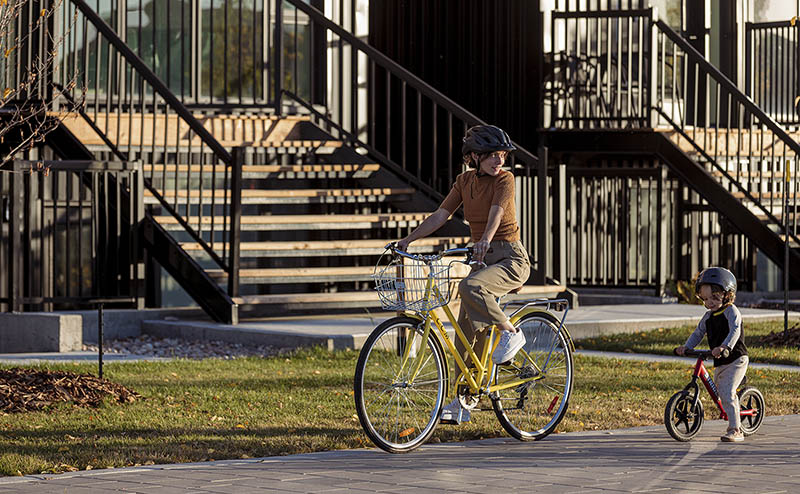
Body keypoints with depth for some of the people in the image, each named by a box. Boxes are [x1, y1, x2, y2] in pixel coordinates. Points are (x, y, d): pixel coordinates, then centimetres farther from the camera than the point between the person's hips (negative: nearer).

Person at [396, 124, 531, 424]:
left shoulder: (504, 179, -8)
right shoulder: (465, 181, 8)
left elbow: (496, 213, -26)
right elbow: (440, 216, 6)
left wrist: (485, 241, -44)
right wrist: (409, 239, -5)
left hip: (510, 258, -6)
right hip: (482, 259, 6)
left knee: (470, 287, -35)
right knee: (467, 335, 2)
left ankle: (510, 333, -15)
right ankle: (462, 403, 8)